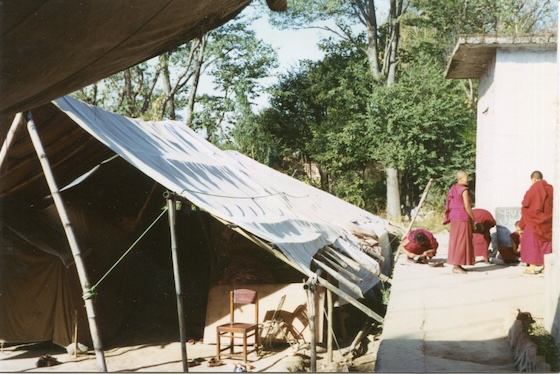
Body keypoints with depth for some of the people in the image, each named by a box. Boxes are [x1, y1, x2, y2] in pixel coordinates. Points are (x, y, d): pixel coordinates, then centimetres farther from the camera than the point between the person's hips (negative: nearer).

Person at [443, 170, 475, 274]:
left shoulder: (453, 189, 12)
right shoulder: (464, 190, -13)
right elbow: (467, 207, -17)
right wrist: (473, 219, -7)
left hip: (454, 217, 9)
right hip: (462, 218, -9)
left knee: (456, 241, 12)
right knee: (461, 241, -5)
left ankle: (456, 264, 16)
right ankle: (457, 266, -5)